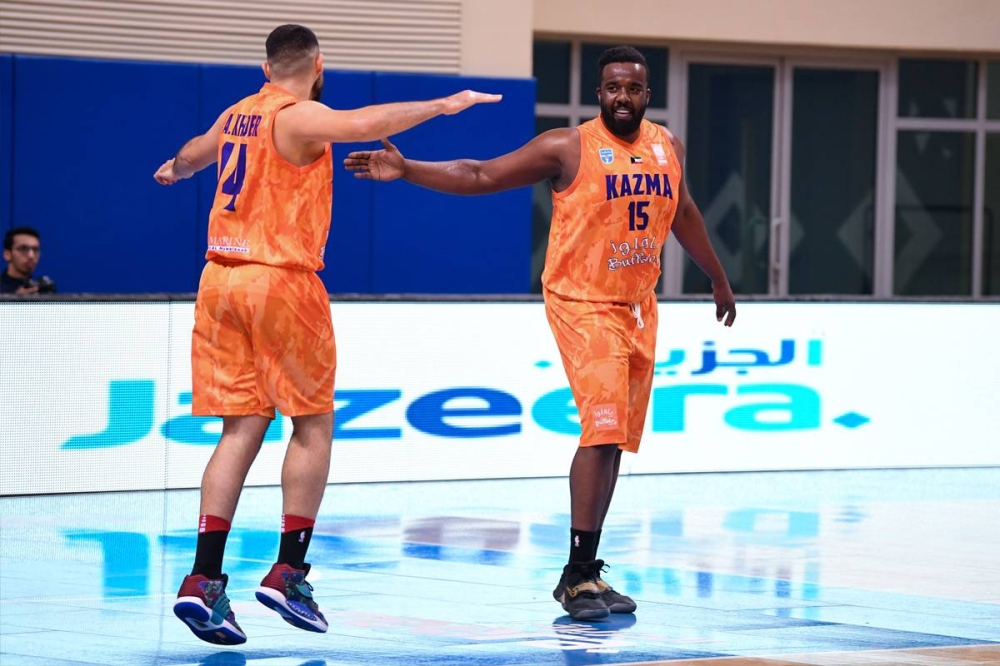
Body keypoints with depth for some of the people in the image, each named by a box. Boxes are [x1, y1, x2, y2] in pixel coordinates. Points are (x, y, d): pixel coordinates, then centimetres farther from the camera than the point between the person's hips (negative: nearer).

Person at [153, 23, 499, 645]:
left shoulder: (237, 116, 15)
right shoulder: (299, 116, -8)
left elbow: (196, 151, 38)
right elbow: (363, 123, -28)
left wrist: (175, 169, 61)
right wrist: (443, 105, -22)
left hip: (221, 279, 7)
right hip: (281, 280, -7)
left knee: (242, 429, 5)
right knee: (314, 424, 5)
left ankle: (204, 578, -5)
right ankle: (289, 572, 0)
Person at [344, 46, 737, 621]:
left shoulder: (667, 147, 8)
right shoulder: (569, 148, -10)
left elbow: (683, 213, 25)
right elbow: (480, 176, -10)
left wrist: (719, 280, 34)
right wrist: (405, 170, -20)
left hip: (639, 307, 6)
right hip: (583, 304, -6)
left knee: (615, 440, 9)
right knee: (603, 430, -18)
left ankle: (585, 569, 17)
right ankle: (580, 575, -14)